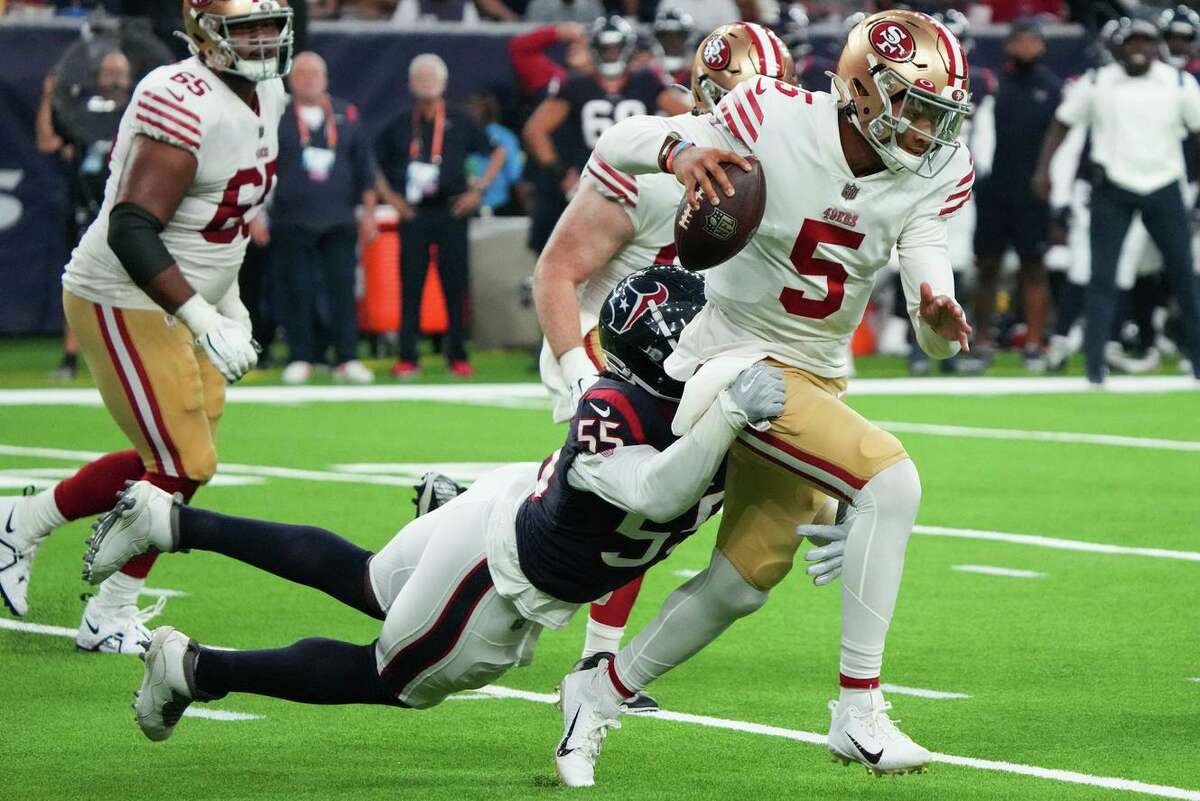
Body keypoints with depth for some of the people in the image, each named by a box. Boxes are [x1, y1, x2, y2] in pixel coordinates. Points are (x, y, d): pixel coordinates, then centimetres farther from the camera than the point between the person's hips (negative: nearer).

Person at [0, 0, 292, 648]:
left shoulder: (265, 96, 6)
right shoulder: (185, 104, -24)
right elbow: (131, 230, -29)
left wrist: (230, 307, 20)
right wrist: (203, 320, -33)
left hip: (178, 303, 9)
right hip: (124, 303, -9)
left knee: (175, 463, 11)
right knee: (183, 467, -7)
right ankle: (110, 619, 9)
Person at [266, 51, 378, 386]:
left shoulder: (346, 115, 10)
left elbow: (364, 167, 13)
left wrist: (368, 213, 10)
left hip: (339, 220, 2)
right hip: (291, 219, -2)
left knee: (343, 289, -2)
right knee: (298, 292, 0)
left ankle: (347, 359, 1)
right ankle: (300, 359, 7)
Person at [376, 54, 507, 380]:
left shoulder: (459, 121, 3)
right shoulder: (400, 124, 6)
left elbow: (498, 153, 10)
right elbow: (374, 162, 16)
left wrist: (479, 188, 2)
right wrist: (390, 195, 6)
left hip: (451, 212, -1)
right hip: (413, 215, 1)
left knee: (455, 285, 0)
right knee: (410, 287, -1)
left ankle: (458, 356, 6)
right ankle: (407, 358, 2)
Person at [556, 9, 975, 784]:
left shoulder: (936, 172, -7)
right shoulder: (778, 120, -21)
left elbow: (928, 259, -17)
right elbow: (620, 141, -17)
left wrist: (940, 317, -41)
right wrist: (681, 149, -40)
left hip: (816, 376, 7)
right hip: (733, 361, -7)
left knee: (745, 581, 13)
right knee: (889, 479, -24)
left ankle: (601, 692, 34)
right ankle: (859, 712, -18)